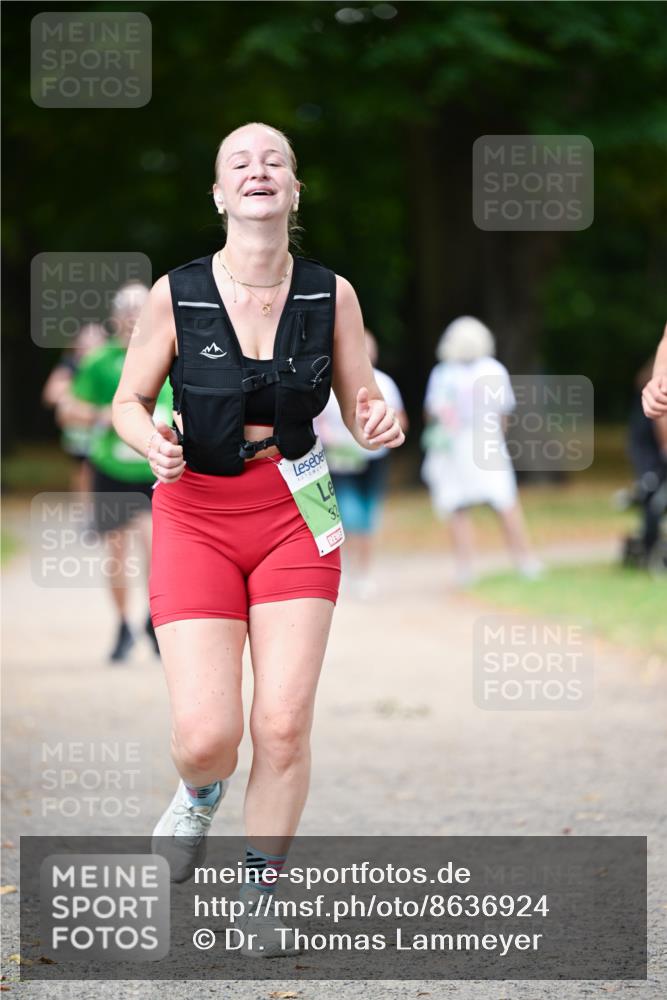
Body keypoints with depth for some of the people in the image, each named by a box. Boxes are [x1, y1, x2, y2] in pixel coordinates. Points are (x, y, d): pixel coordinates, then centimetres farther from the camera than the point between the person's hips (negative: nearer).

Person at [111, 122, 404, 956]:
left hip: (295, 513, 1)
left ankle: (259, 902, 13)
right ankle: (201, 793, 28)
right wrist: (154, 443, -19)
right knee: (206, 735, -11)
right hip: (197, 518, -1)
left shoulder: (330, 295, -2)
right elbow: (128, 401, 3)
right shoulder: (175, 295, -7)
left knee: (284, 726, -6)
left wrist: (378, 423, -17)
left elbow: (361, 405, 6)